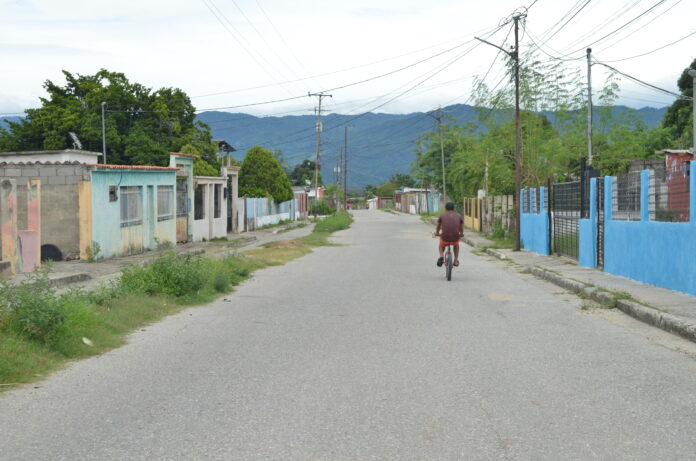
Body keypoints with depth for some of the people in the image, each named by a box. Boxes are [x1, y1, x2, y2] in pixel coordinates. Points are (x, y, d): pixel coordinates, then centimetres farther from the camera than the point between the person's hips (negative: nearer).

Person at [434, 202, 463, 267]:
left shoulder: (442, 215, 11)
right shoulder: (459, 216, 12)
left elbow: (438, 227, 31)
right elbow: (461, 227, 32)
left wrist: (437, 233, 52)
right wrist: (461, 234, 53)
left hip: (445, 238, -1)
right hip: (455, 239, 1)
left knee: (441, 245, 35)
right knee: (456, 244, 37)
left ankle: (441, 256, 9)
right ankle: (456, 260, 24)